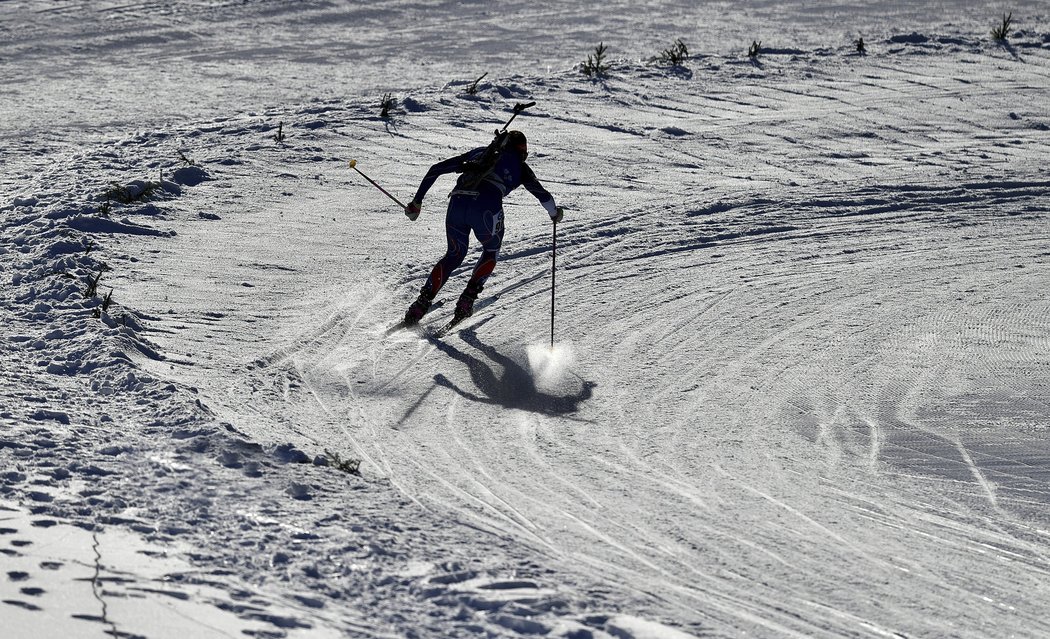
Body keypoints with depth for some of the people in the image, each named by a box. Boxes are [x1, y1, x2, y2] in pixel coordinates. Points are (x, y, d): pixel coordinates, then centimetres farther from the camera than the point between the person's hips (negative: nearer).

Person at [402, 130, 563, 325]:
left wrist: (417, 201, 23)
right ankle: (466, 300, 12)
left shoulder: (478, 153, 29)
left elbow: (436, 169, 22)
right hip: (487, 208, -3)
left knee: (454, 255, 25)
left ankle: (423, 300, 10)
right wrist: (555, 214, 34)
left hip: (457, 203, 3)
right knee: (491, 252, 27)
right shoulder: (519, 166, 21)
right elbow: (541, 193, 13)